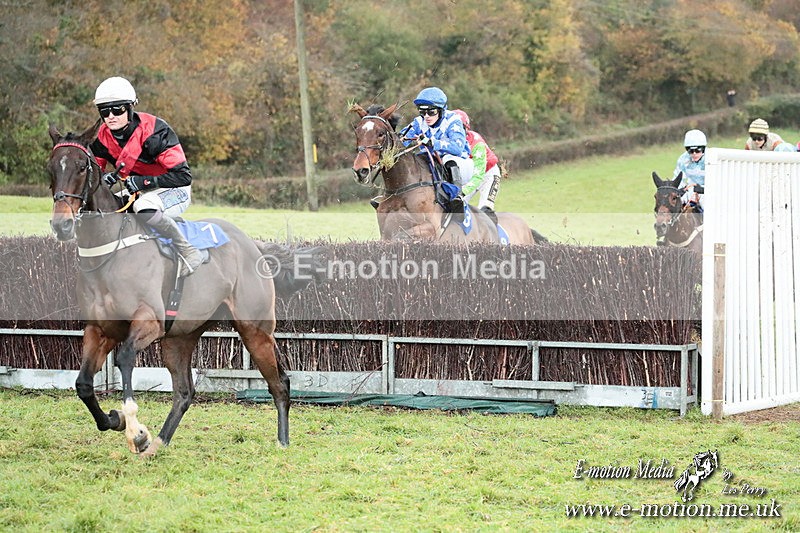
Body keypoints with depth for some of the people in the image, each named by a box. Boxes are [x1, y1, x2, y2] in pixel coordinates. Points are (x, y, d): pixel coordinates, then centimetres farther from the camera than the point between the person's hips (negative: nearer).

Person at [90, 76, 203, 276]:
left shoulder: (154, 131, -25)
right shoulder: (103, 137, -6)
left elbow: (183, 175, -27)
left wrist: (142, 182, -32)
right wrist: (104, 178, -18)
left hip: (175, 191, -7)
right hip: (139, 193, 7)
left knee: (144, 207, -39)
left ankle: (188, 253, -25)